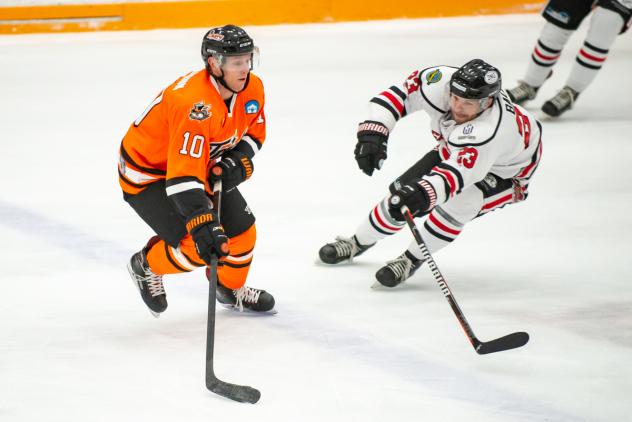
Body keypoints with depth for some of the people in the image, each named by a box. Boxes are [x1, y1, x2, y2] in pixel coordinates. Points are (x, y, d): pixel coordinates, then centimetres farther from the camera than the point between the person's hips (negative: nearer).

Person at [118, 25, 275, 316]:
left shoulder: (251, 87, -12)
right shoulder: (195, 105, -39)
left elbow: (254, 131, 8)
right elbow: (183, 175, -43)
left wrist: (238, 160, -12)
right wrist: (203, 225, -48)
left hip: (205, 164, 8)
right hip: (148, 174, -8)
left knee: (241, 231, 7)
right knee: (197, 247, -18)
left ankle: (231, 289, 36)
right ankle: (146, 265, 13)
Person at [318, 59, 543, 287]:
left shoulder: (489, 131, -48)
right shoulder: (442, 82, -32)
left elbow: (458, 173, -56)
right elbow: (400, 92, -20)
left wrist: (424, 193, -74)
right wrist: (373, 131, -34)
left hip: (505, 172, -6)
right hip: (453, 149, 6)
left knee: (458, 202, -32)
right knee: (401, 194, 2)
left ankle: (411, 260, -10)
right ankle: (358, 243, 29)